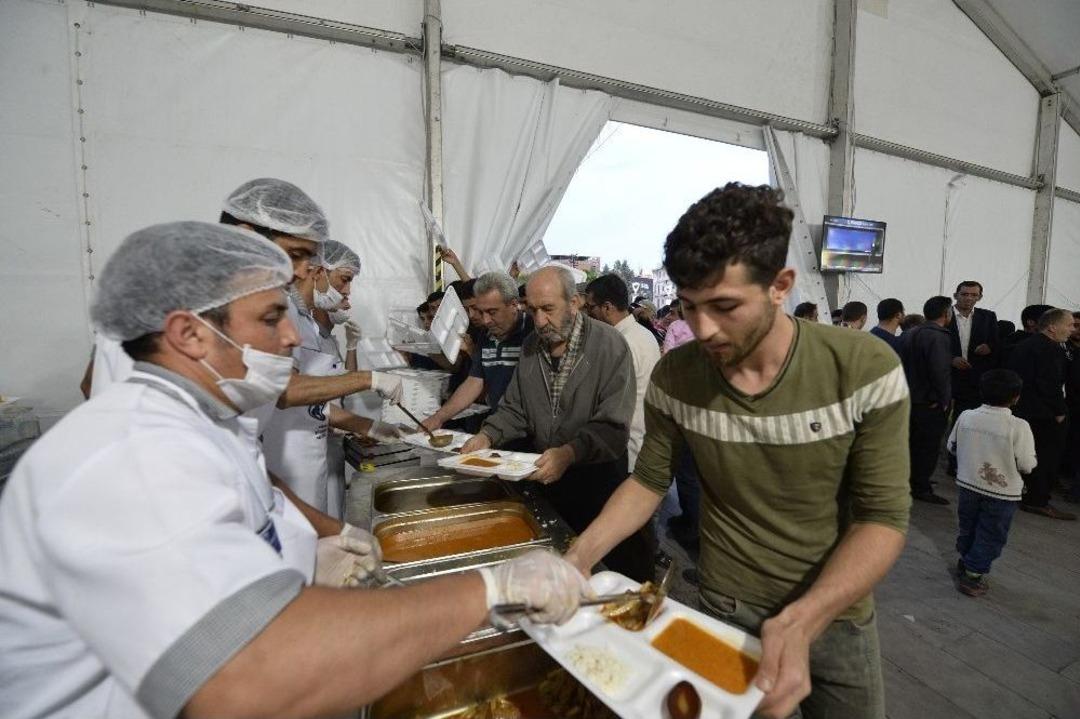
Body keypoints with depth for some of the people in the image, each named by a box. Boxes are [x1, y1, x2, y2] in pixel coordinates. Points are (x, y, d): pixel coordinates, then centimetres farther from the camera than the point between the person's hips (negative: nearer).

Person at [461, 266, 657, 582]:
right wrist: (488, 435, -9)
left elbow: (613, 428, -22)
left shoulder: (609, 345, -16)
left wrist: (570, 453, -37)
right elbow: (514, 409, 9)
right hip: (545, 482, 5)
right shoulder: (531, 345, 3)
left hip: (599, 479, -5)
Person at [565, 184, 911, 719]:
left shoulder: (865, 370, -21)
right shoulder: (674, 377, -16)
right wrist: (580, 557, -19)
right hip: (725, 608, 1)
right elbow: (649, 480, -4)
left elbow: (883, 516, -17)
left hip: (835, 611, 0)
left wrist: (801, 623, -31)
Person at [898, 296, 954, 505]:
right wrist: (944, 399, -14)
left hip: (911, 399, 8)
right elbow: (940, 371, -25)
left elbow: (904, 365, 11)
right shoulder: (937, 336, -19)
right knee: (929, 446, 2)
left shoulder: (909, 334, 7)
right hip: (931, 403, -8)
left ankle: (912, 480, 31)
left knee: (915, 442, 19)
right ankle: (921, 488, 10)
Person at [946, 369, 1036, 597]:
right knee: (990, 537, 12)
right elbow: (1027, 465, -15)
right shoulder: (1018, 427, -19)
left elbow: (951, 447, 2)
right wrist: (1008, 456, 4)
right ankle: (973, 576, 16)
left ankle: (965, 564, 39)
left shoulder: (966, 416, -9)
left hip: (967, 485, 3)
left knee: (967, 529, 22)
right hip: (1001, 493, -3)